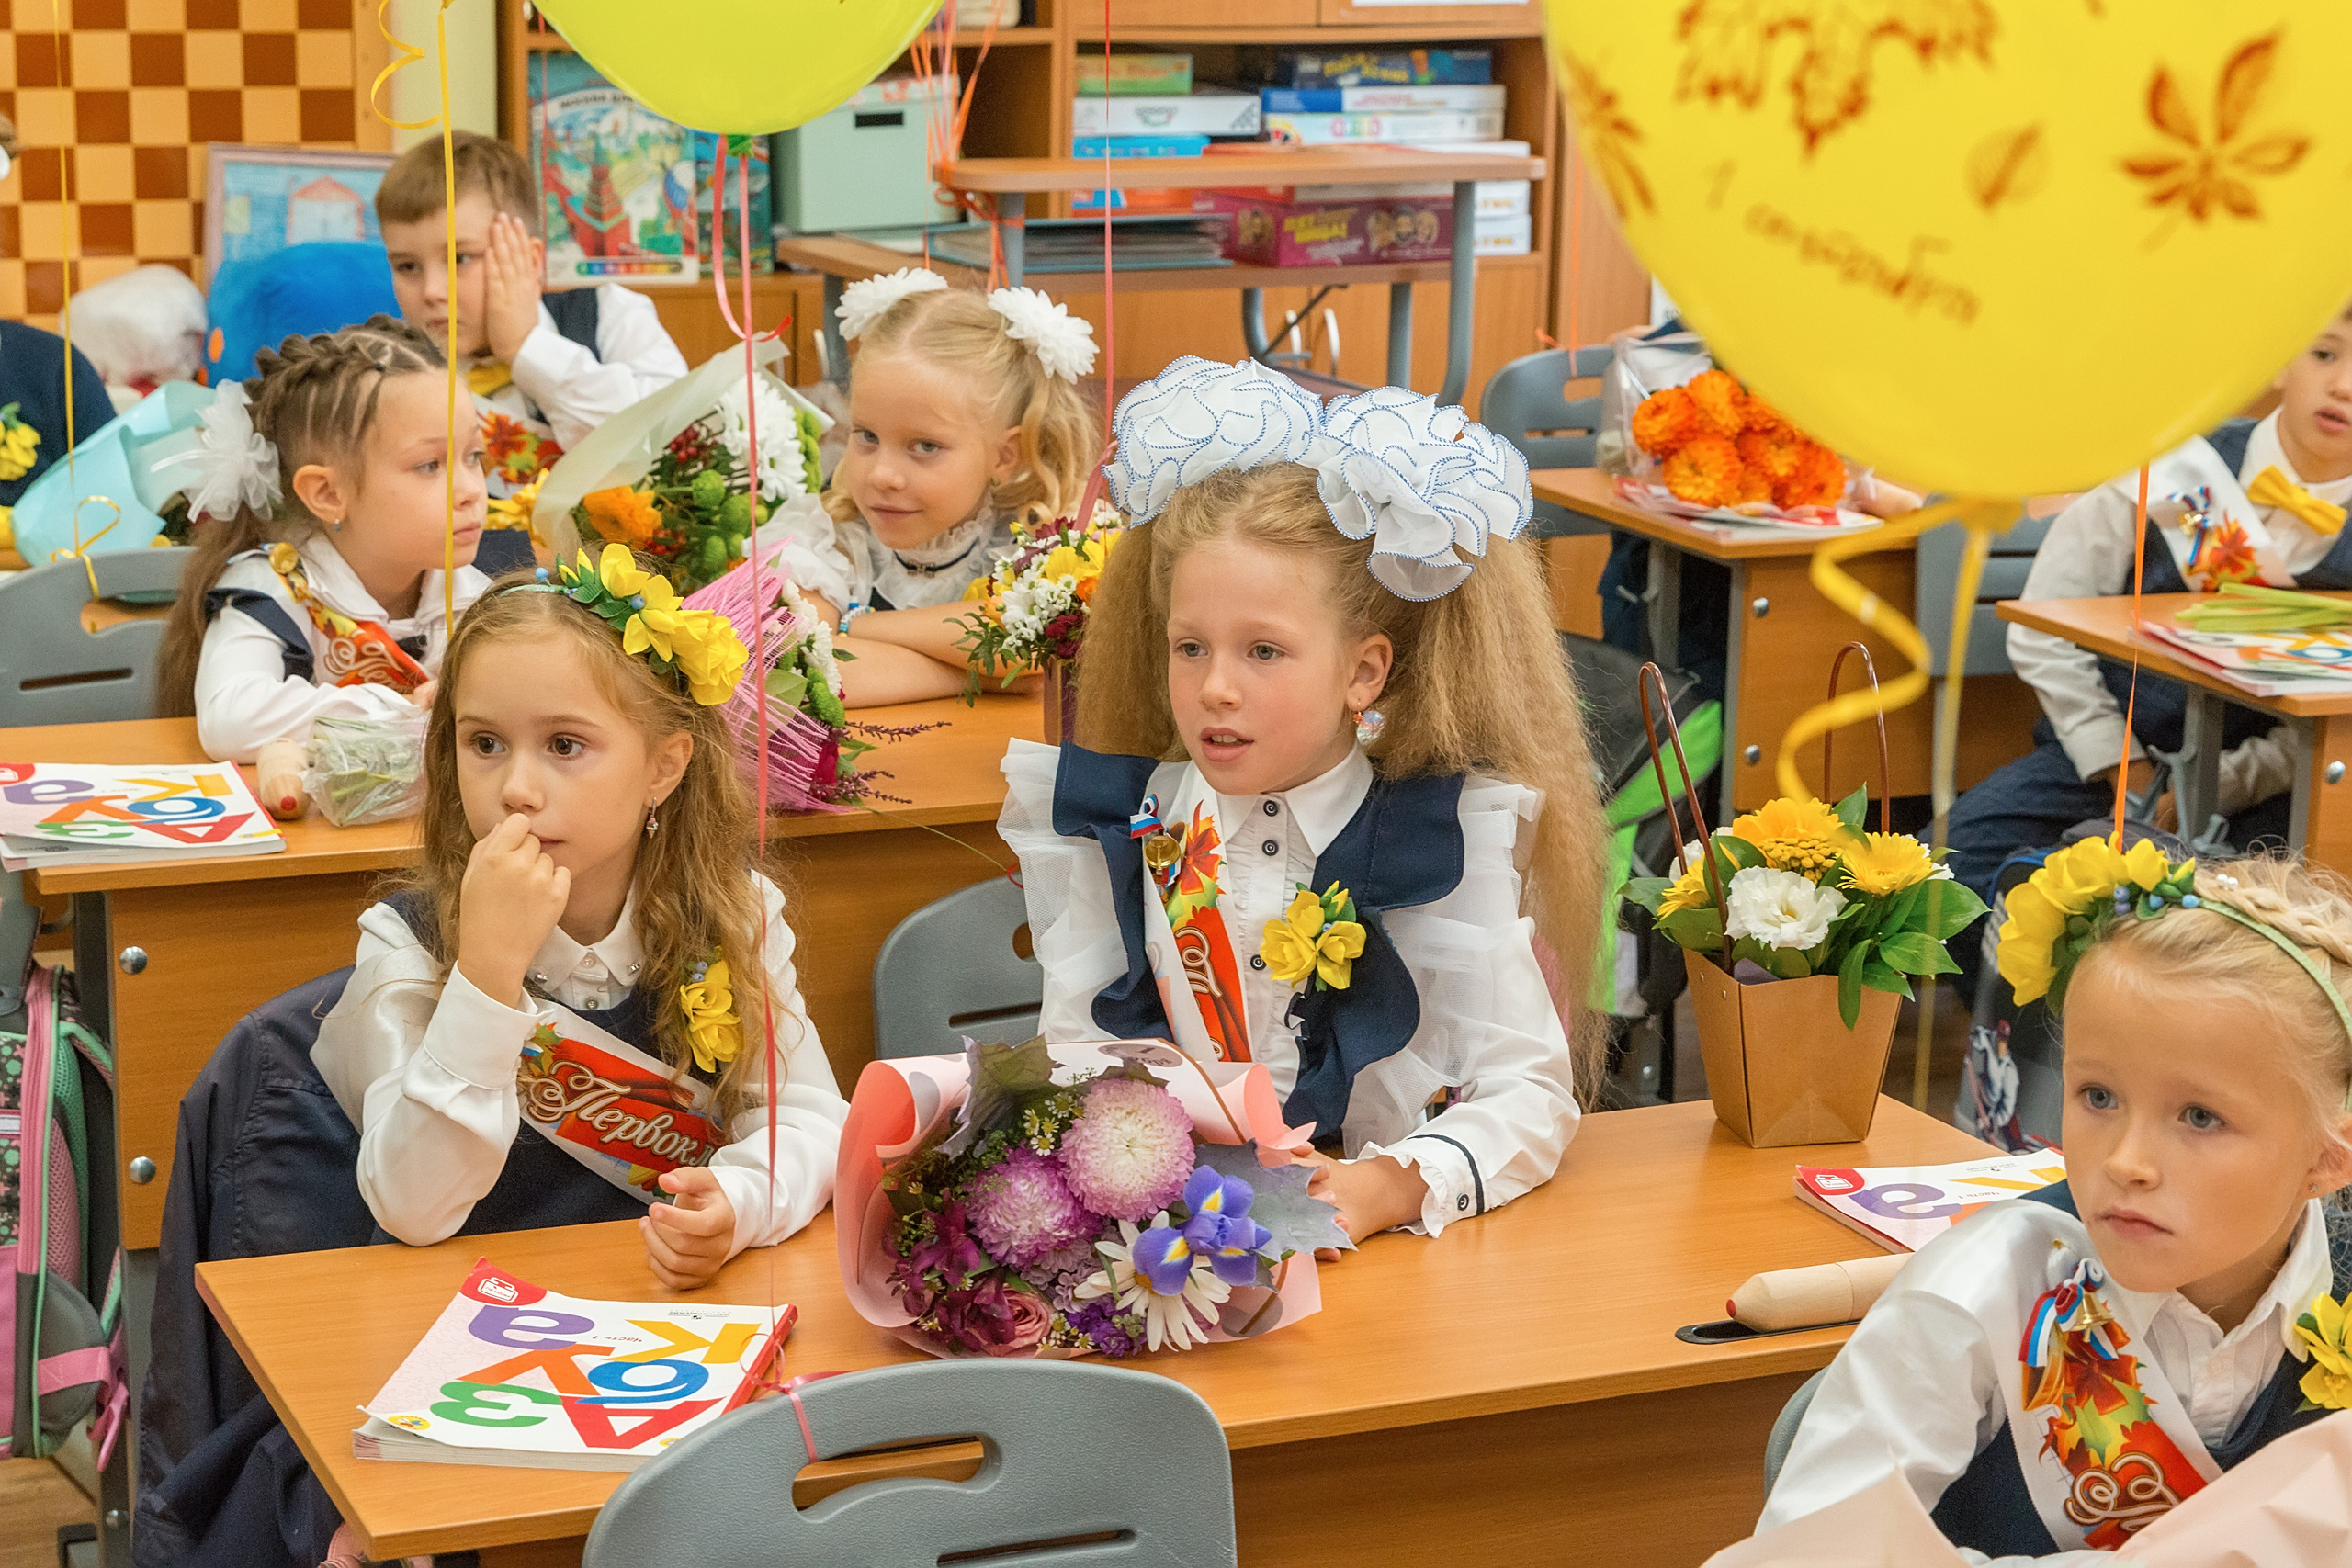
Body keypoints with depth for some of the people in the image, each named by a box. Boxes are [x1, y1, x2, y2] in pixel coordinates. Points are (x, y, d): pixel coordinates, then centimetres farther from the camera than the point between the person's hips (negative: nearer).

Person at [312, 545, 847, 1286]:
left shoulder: (733, 916, 0)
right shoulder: (410, 941, -8)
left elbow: (810, 1119, -3)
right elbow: (413, 1210, -18)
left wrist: (737, 1202, -25)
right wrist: (489, 966, -26)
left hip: (679, 1294, 3)